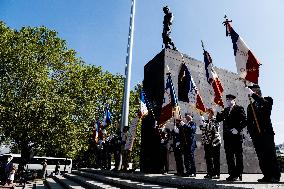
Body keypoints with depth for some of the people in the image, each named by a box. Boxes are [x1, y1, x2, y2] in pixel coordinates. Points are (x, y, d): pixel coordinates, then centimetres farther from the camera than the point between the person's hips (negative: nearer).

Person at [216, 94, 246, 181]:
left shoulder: (239, 108, 2)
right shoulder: (225, 110, 18)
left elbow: (244, 121, -6)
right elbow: (218, 119, 13)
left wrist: (237, 129, -15)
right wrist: (219, 112, -4)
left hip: (236, 135, -5)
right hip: (227, 135, 6)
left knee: (238, 155, 2)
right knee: (229, 155, 7)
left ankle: (238, 174, 9)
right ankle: (232, 174, 14)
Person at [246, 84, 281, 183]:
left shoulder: (267, 99, 8)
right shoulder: (250, 106, 17)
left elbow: (265, 104, -19)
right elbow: (249, 121, 15)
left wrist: (253, 95, -20)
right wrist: (251, 132, 3)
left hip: (267, 132, -3)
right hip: (256, 134, 4)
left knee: (270, 154, -5)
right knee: (261, 156, 1)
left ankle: (275, 176, 3)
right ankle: (267, 176, 5)